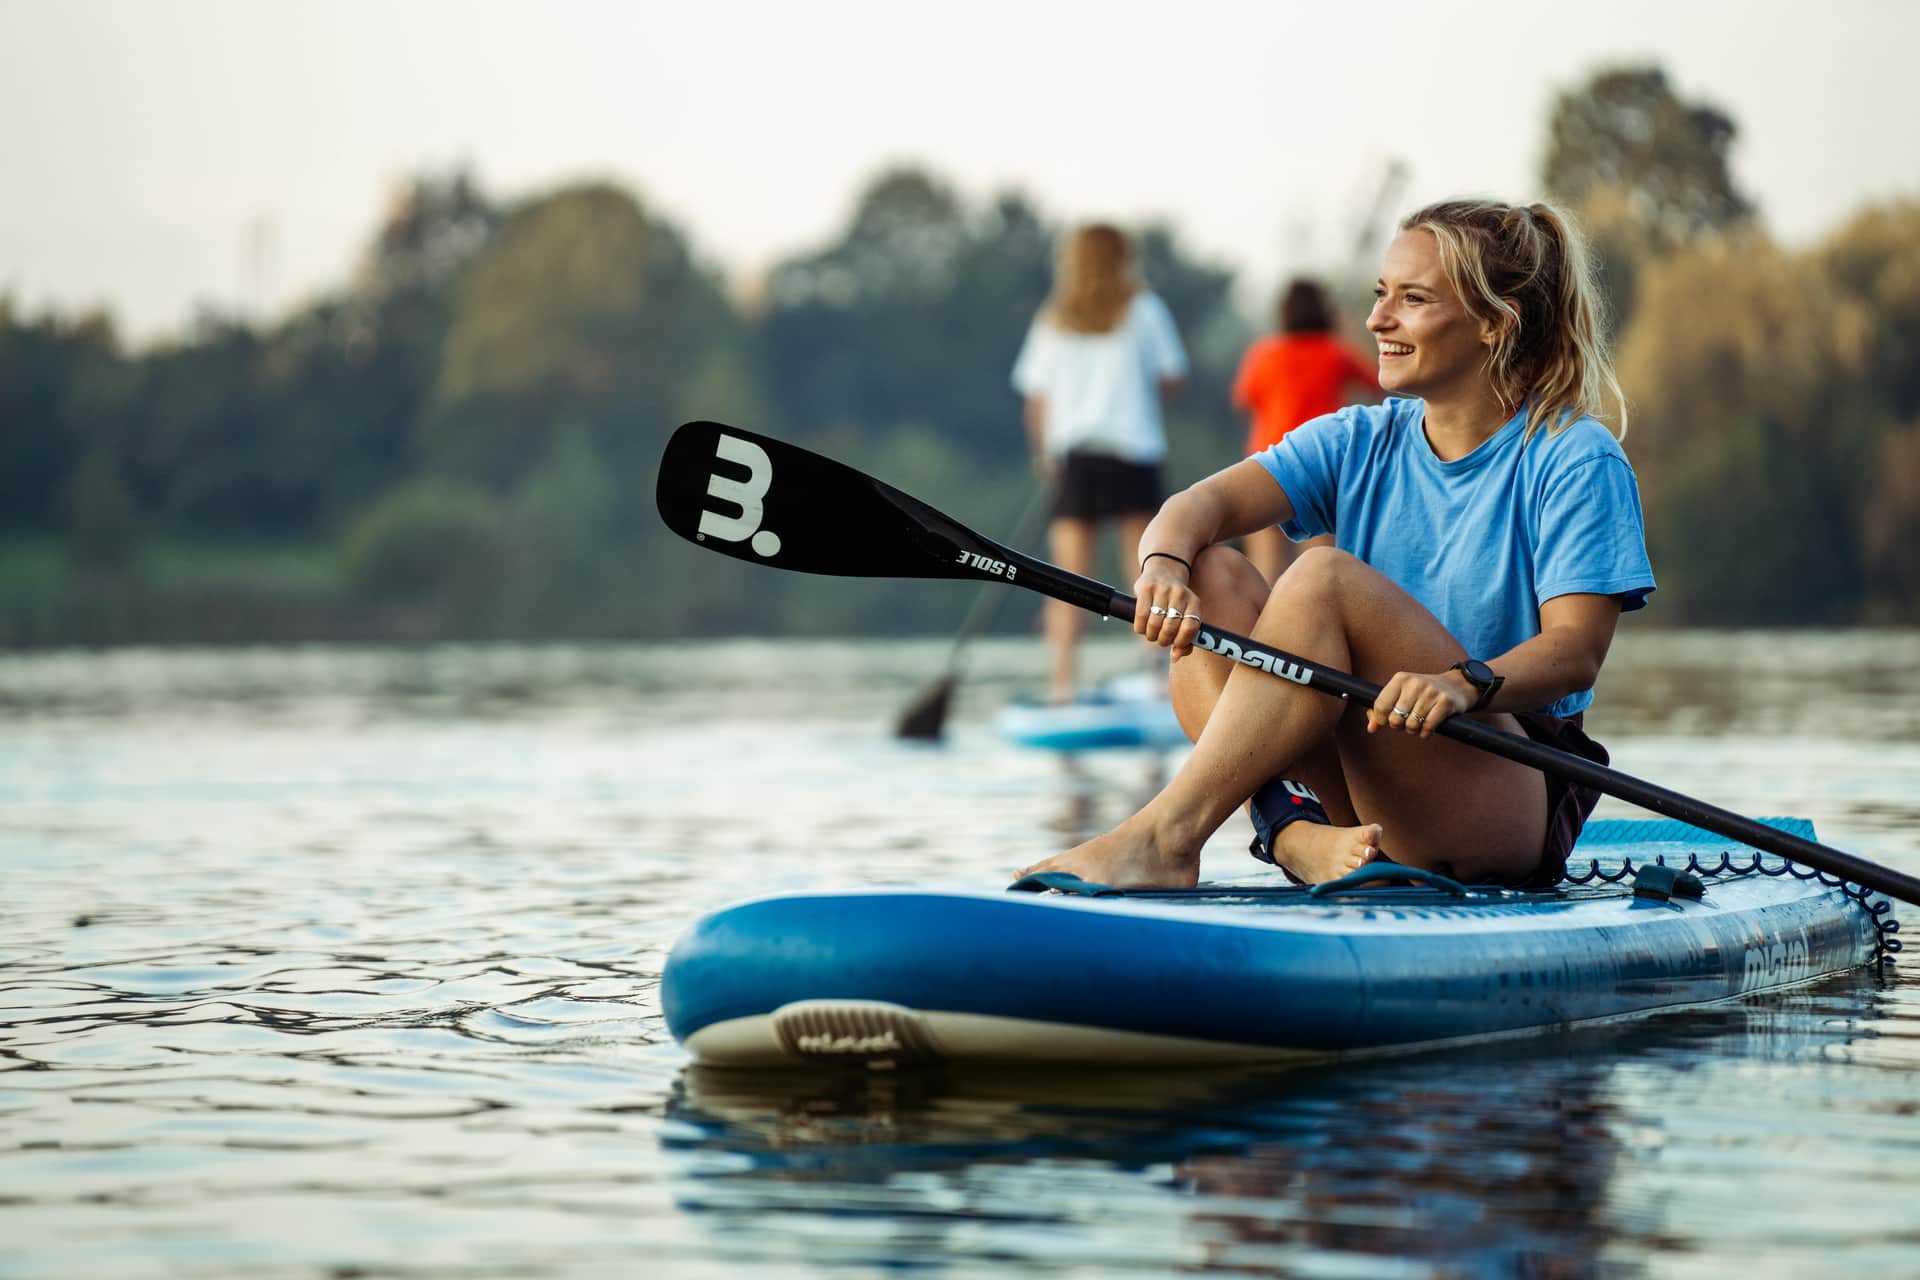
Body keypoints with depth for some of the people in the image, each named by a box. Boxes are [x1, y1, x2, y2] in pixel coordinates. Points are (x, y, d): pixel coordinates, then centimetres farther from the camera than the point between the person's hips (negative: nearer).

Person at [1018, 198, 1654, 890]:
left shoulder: (1576, 460, -5)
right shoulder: (1359, 443, 11)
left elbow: (1577, 649, -17)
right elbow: (1203, 504, -5)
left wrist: (1466, 683, -38)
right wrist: (1164, 562, -29)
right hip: (1366, 804, 5)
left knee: (1325, 576, -25)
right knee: (1210, 574, -13)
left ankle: (1165, 836, -33)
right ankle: (1296, 834, -30)